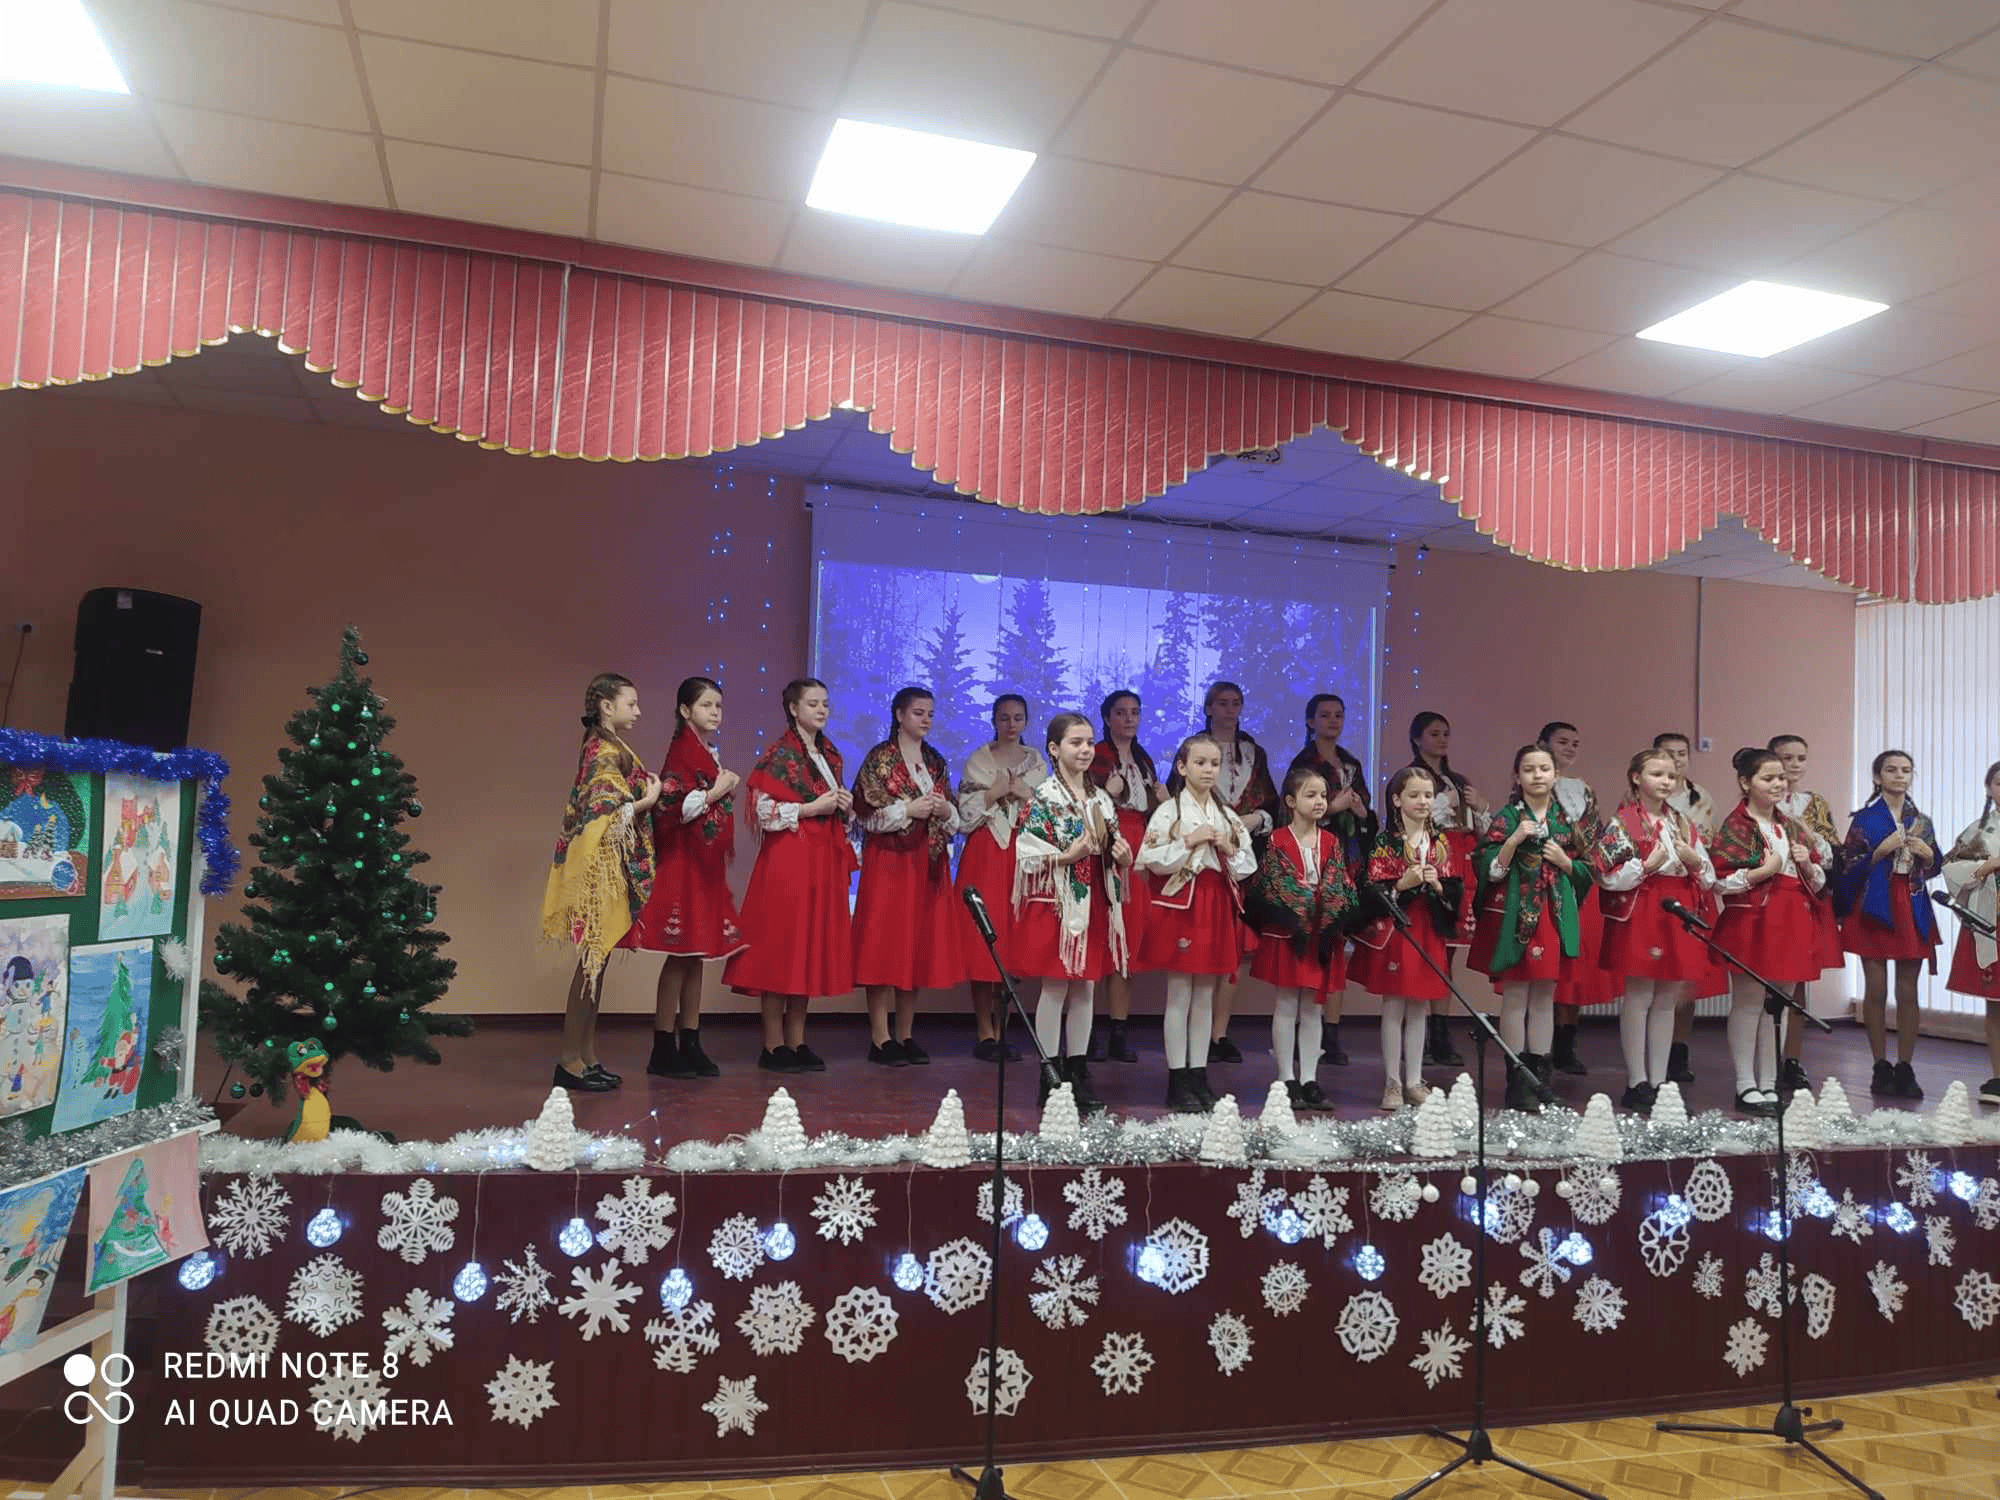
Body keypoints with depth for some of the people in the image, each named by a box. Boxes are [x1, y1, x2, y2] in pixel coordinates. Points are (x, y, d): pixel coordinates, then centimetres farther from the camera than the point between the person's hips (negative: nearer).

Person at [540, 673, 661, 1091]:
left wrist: (647, 796, 11)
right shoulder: (606, 752, -13)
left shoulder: (606, 748, 16)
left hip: (610, 868, 10)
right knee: (592, 960, -5)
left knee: (596, 961, 11)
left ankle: (587, 1057, 17)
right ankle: (571, 1060, 1)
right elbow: (606, 812, -20)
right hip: (600, 867, -10)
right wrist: (649, 800, -9)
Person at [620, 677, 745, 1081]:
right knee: (681, 955, -6)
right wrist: (714, 793, -18)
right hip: (682, 863, -9)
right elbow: (669, 806, -21)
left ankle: (689, 1045, 15)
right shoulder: (683, 751, -11)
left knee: (695, 955, 10)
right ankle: (663, 1051, 1)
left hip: (704, 865, 9)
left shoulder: (706, 753, 16)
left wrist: (726, 790, 11)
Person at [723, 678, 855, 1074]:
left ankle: (796, 1042, 14)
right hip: (787, 859, -7)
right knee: (780, 948, -5)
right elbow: (763, 812, -13)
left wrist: (845, 806, 3)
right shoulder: (779, 754, -6)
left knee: (811, 949, 8)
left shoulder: (831, 754, 16)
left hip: (824, 861, 7)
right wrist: (811, 808, -15)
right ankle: (773, 1045, 3)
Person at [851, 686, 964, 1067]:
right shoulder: (880, 758, -3)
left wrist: (945, 811, -3)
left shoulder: (937, 762, 14)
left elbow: (955, 818, 18)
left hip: (928, 862, 6)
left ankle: (904, 1036, 14)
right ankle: (880, 1039, -1)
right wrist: (908, 810, -16)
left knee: (920, 945, 6)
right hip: (888, 860, -6)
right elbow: (866, 813, -9)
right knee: (885, 945, -6)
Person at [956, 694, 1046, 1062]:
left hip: (1024, 855, 2)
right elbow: (965, 814, -1)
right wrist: (996, 792, -11)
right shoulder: (978, 760, 6)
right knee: (982, 939, -7)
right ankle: (984, 1031, 0)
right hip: (985, 855, -2)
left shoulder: (1037, 762, 14)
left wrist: (1024, 793, -5)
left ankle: (1000, 1029, 8)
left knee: (1014, 938, 0)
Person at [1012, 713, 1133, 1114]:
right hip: (1056, 902, -6)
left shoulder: (1101, 798, 12)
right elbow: (1029, 856, -12)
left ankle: (1079, 1074, 18)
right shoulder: (1042, 796, -7)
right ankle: (1051, 1079, 8)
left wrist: (1123, 856, -3)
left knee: (1086, 988, 10)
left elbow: (1115, 851, 19)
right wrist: (1070, 855, -23)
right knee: (1055, 987, 0)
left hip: (1094, 904, 6)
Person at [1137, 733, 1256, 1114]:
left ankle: (1199, 1078, 16)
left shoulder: (1228, 815, 12)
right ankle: (1178, 1083, 6)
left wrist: (1230, 849, -6)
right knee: (1180, 996, -1)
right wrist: (1189, 842, -18)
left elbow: (1248, 866, 12)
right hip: (1180, 904, -5)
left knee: (1205, 997, 9)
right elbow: (1151, 860, -12)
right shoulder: (1168, 810, -4)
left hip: (1217, 906, 5)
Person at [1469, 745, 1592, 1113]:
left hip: (1555, 915, 4)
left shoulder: (1566, 819, 10)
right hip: (1515, 915, -4)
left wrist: (1564, 861, -5)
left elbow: (1586, 872, 15)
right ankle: (1517, 1083, 4)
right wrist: (1514, 839, -20)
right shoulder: (1506, 817, -2)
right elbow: (1489, 870, -9)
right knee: (1515, 998, -2)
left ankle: (1539, 1079, 16)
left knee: (1544, 998, 8)